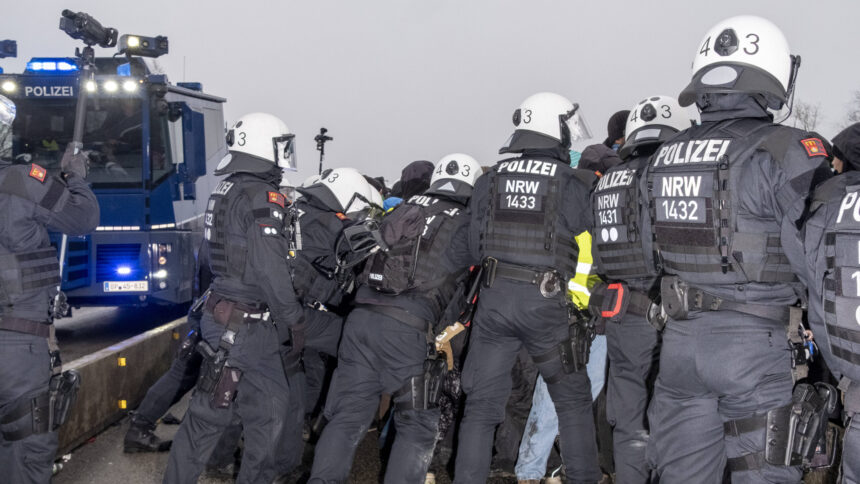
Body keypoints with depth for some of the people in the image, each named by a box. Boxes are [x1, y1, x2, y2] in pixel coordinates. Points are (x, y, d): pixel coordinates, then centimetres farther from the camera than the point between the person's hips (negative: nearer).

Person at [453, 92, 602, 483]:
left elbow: (470, 247, 8)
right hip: (547, 301, -3)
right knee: (573, 400, 13)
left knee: (481, 404, 9)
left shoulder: (491, 179, 7)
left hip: (493, 298, 3)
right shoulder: (574, 184, -3)